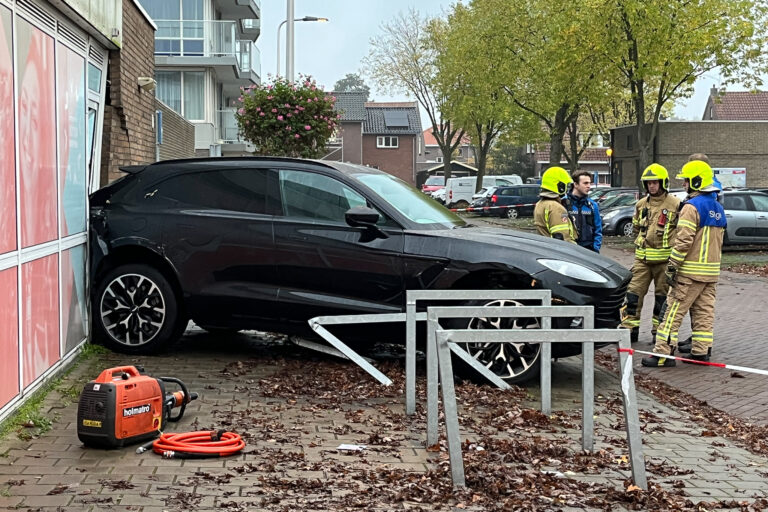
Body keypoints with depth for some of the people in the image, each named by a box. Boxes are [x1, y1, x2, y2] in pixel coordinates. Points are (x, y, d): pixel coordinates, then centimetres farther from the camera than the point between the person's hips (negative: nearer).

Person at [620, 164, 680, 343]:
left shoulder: (675, 204, -4)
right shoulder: (641, 204, 11)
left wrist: (674, 252, -4)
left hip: (664, 258, -4)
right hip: (642, 257, 4)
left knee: (662, 294, 6)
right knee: (634, 291, -1)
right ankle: (629, 328, 4)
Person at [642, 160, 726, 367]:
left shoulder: (692, 206, -14)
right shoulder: (718, 208, 14)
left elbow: (684, 240, -20)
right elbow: (718, 240, 18)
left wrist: (672, 266, -16)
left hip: (691, 271, -8)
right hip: (712, 271, 8)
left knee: (674, 310, -5)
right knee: (704, 311, 11)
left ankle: (663, 353, -6)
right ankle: (702, 351, 13)